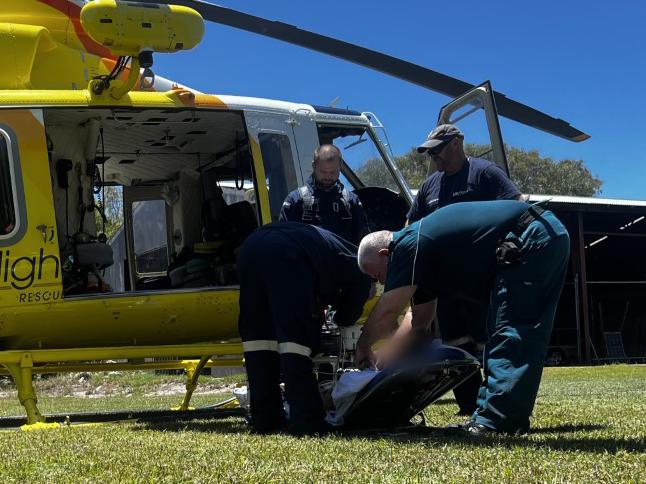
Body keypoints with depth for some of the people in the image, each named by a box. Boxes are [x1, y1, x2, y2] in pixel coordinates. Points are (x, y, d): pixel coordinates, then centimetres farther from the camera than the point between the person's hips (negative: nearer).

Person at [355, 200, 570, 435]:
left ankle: (495, 420, -13)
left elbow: (387, 313, -12)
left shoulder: (408, 245, -10)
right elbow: (419, 322, 24)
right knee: (525, 336, 10)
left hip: (532, 240, -11)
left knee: (510, 334, -11)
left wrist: (363, 347, 5)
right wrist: (378, 363, 22)